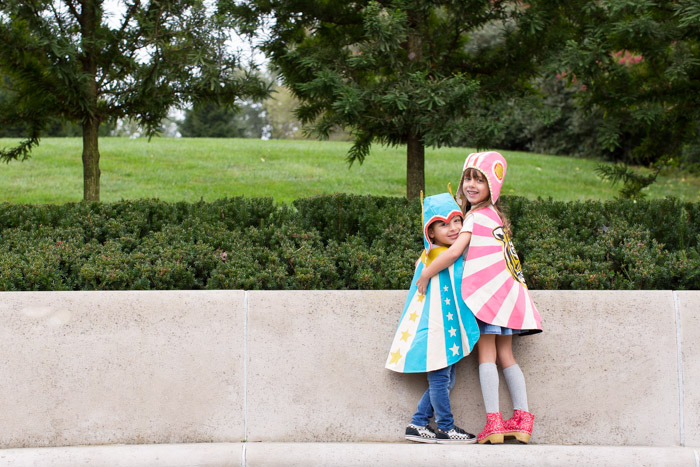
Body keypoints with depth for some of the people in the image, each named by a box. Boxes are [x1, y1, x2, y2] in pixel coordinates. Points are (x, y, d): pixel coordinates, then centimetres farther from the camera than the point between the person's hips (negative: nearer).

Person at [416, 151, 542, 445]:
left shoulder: (475, 216, -8)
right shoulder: (494, 215, 18)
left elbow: (454, 252, -16)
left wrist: (425, 275, -7)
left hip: (486, 289, -8)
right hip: (506, 289, 8)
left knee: (487, 355, -8)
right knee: (505, 355, 8)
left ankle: (493, 422, -13)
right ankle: (522, 419, 4)